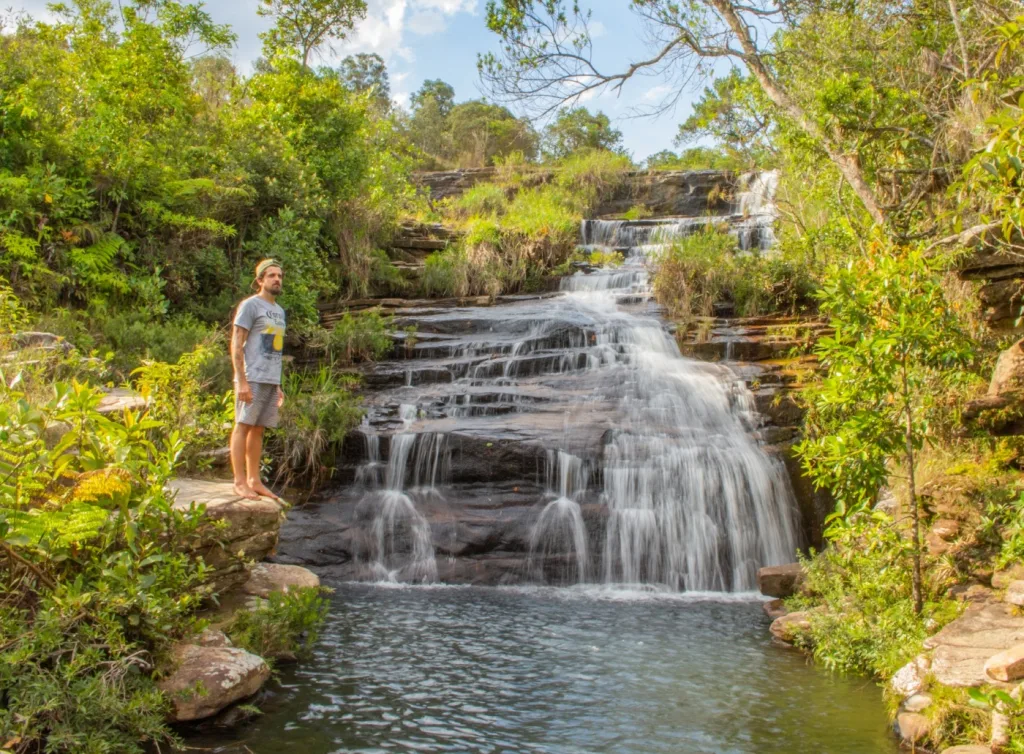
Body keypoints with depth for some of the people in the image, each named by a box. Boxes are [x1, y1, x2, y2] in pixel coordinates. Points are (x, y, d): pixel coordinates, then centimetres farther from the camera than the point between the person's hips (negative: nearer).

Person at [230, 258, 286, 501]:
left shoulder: (279, 311, 20)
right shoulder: (250, 305, -3)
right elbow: (236, 344, -8)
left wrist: (278, 386, 17)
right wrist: (242, 381, -15)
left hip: (271, 380, 7)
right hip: (252, 378, -7)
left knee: (258, 429, 8)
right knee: (243, 426, -4)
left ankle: (254, 481, 11)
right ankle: (239, 482, -1)